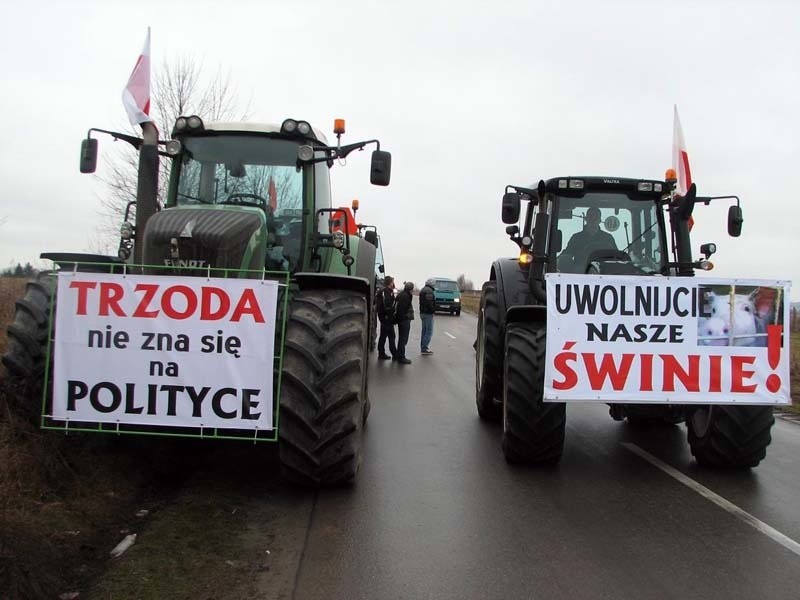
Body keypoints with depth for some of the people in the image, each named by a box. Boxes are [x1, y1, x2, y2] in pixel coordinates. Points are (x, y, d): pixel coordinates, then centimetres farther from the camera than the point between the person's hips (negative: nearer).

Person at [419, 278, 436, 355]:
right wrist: (433, 310, -13)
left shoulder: (422, 290, 16)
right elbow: (429, 302, -24)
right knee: (429, 331, -6)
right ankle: (425, 348, -8)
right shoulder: (429, 291, -16)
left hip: (422, 313, 10)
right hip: (428, 313, -10)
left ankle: (423, 348, 19)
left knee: (424, 331, 15)